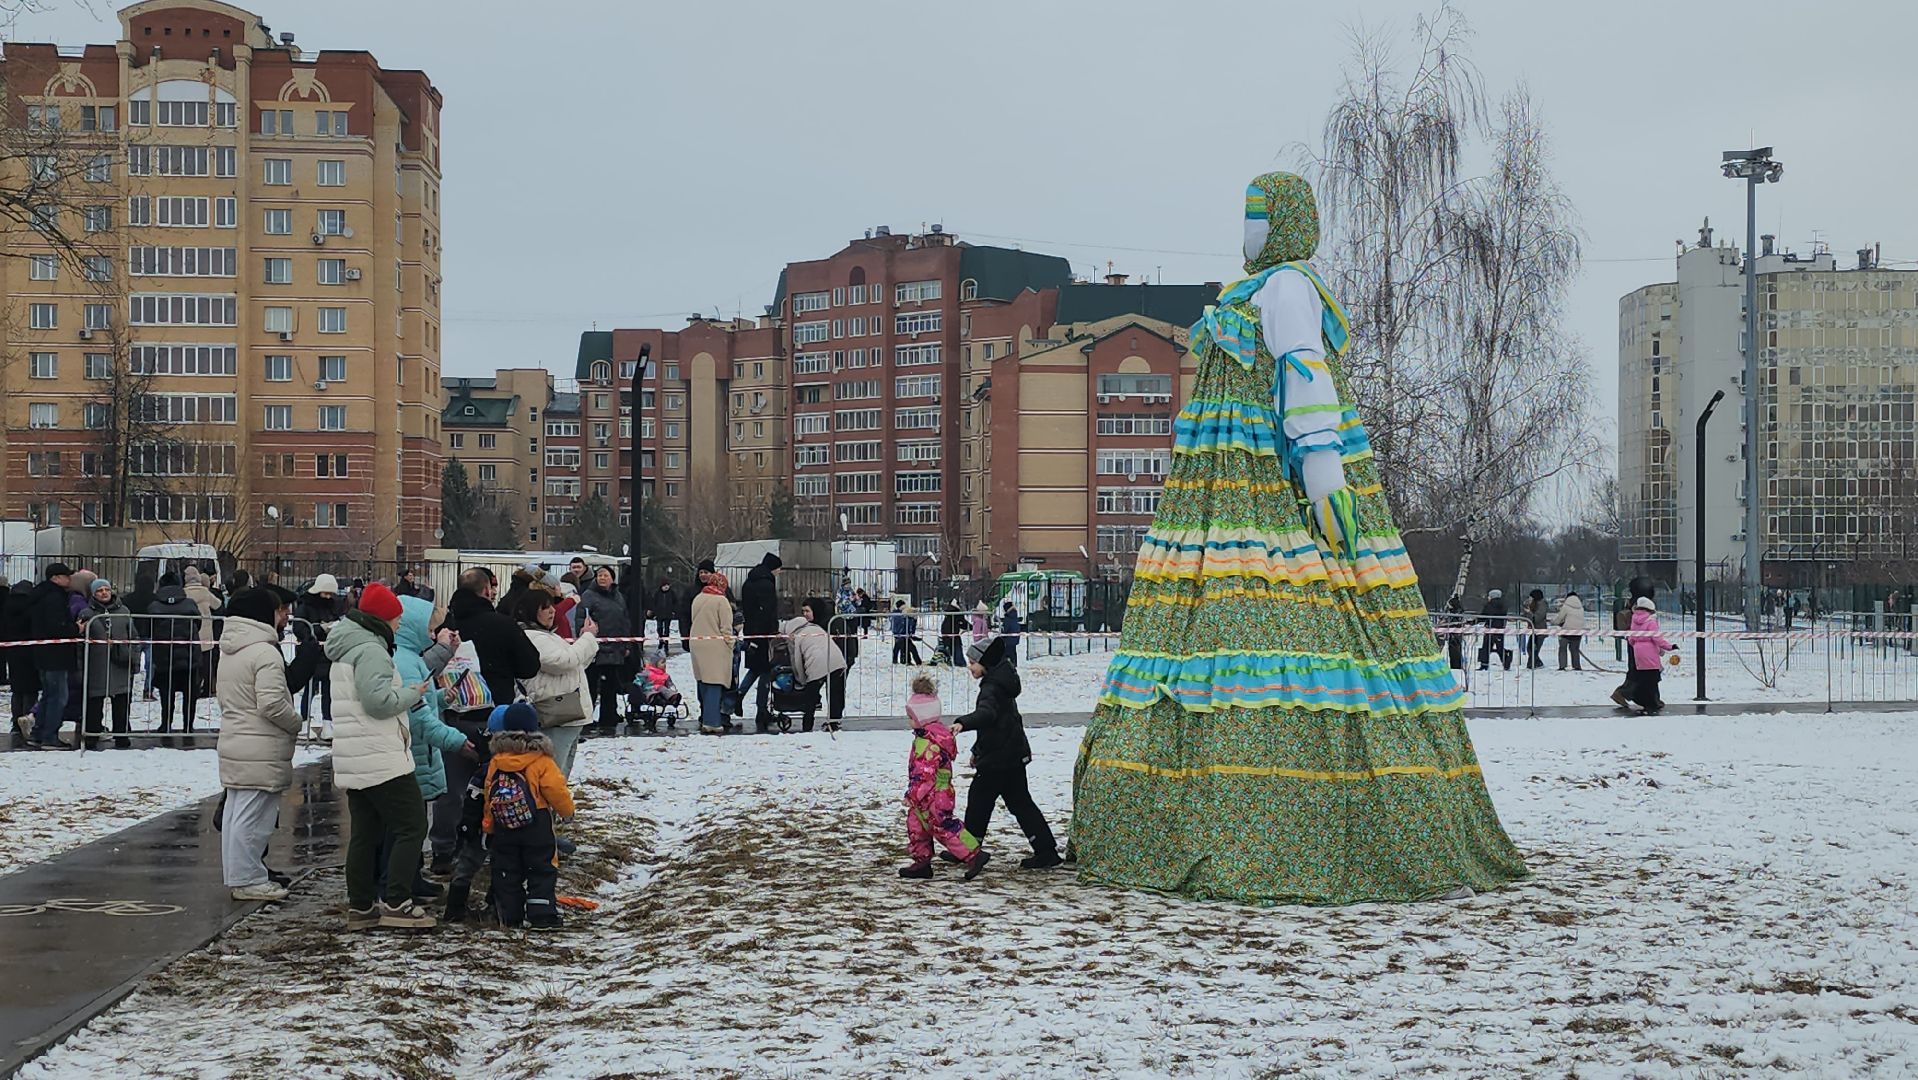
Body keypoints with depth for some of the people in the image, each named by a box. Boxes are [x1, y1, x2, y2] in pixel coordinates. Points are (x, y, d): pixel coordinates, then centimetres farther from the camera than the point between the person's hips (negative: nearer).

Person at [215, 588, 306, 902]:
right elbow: (272, 703, -23)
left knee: (236, 811, 15)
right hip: (260, 750, -10)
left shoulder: (228, 651, 13)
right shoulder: (265, 652, -18)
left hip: (233, 743, 10)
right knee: (253, 815, -4)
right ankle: (248, 880, 0)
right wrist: (297, 723, -7)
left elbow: (221, 694, 21)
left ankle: (238, 875, 23)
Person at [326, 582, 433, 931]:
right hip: (382, 759, -10)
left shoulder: (346, 650, 20)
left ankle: (360, 907, 13)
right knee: (411, 826, -6)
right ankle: (396, 904, -9)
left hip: (353, 763, 10)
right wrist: (413, 693, -7)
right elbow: (379, 700, -24)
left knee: (365, 833, 12)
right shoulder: (370, 651, -14)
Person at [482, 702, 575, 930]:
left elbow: (488, 798, 8)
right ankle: (542, 915, -1)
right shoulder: (542, 762, -11)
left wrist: (489, 827, 18)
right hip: (537, 827, -4)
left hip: (504, 828, 4)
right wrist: (567, 810, 10)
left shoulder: (495, 763, 3)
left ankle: (509, 915, 12)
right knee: (542, 870, 4)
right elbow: (556, 791, -10)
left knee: (507, 872, 12)